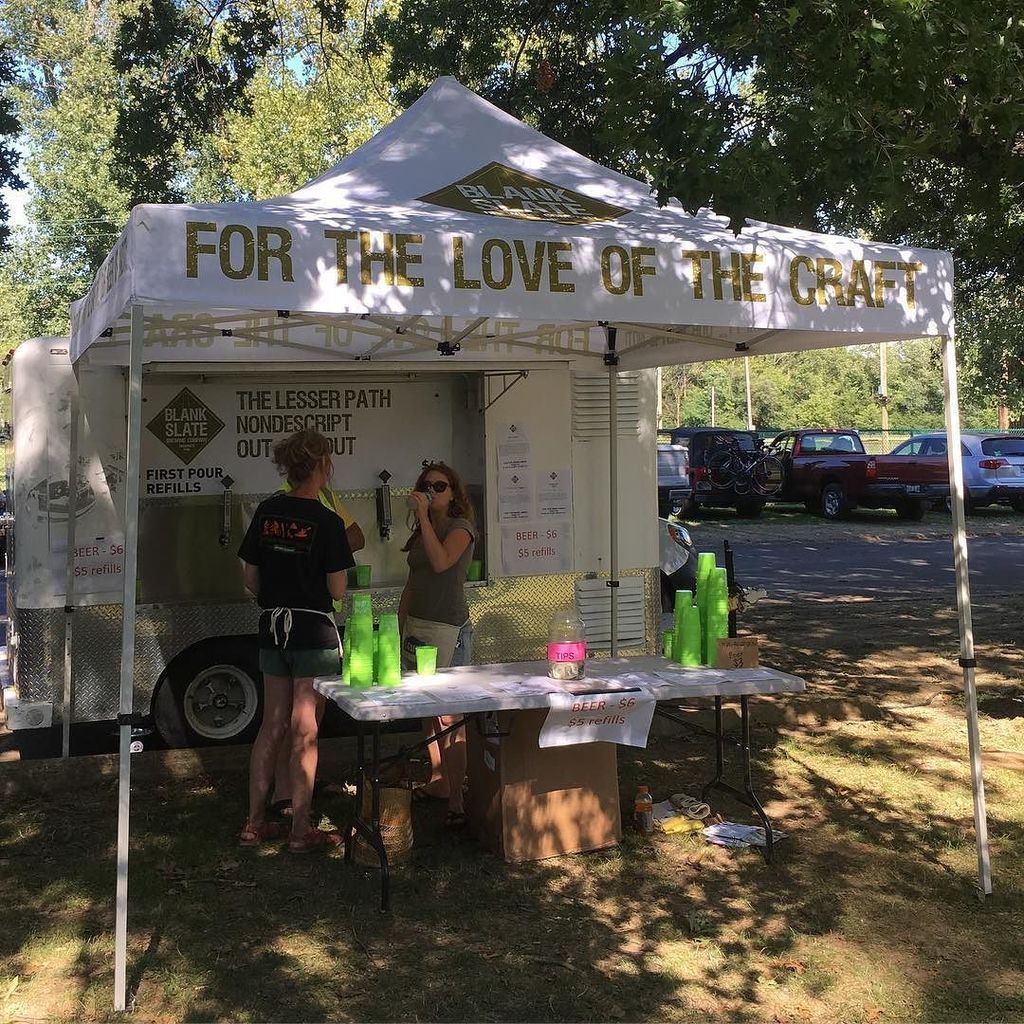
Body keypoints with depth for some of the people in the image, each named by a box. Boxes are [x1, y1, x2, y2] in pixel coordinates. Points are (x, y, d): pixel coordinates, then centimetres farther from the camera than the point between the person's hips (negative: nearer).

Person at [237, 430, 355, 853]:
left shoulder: (266, 512, 2)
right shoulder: (327, 522, -14)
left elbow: (250, 579, 6)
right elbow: (337, 591, -12)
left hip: (272, 628, 5)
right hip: (314, 632, -5)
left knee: (271, 727, 16)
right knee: (304, 734, 2)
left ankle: (254, 823, 21)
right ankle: (301, 831, 10)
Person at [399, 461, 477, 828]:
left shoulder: (460, 526, -4)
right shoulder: (421, 531, 19)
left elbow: (441, 561, -23)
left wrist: (424, 516, -18)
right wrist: (399, 625, 20)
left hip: (447, 628, -8)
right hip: (416, 625, 8)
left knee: (449, 715, -11)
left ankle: (457, 798, -11)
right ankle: (437, 781, 21)